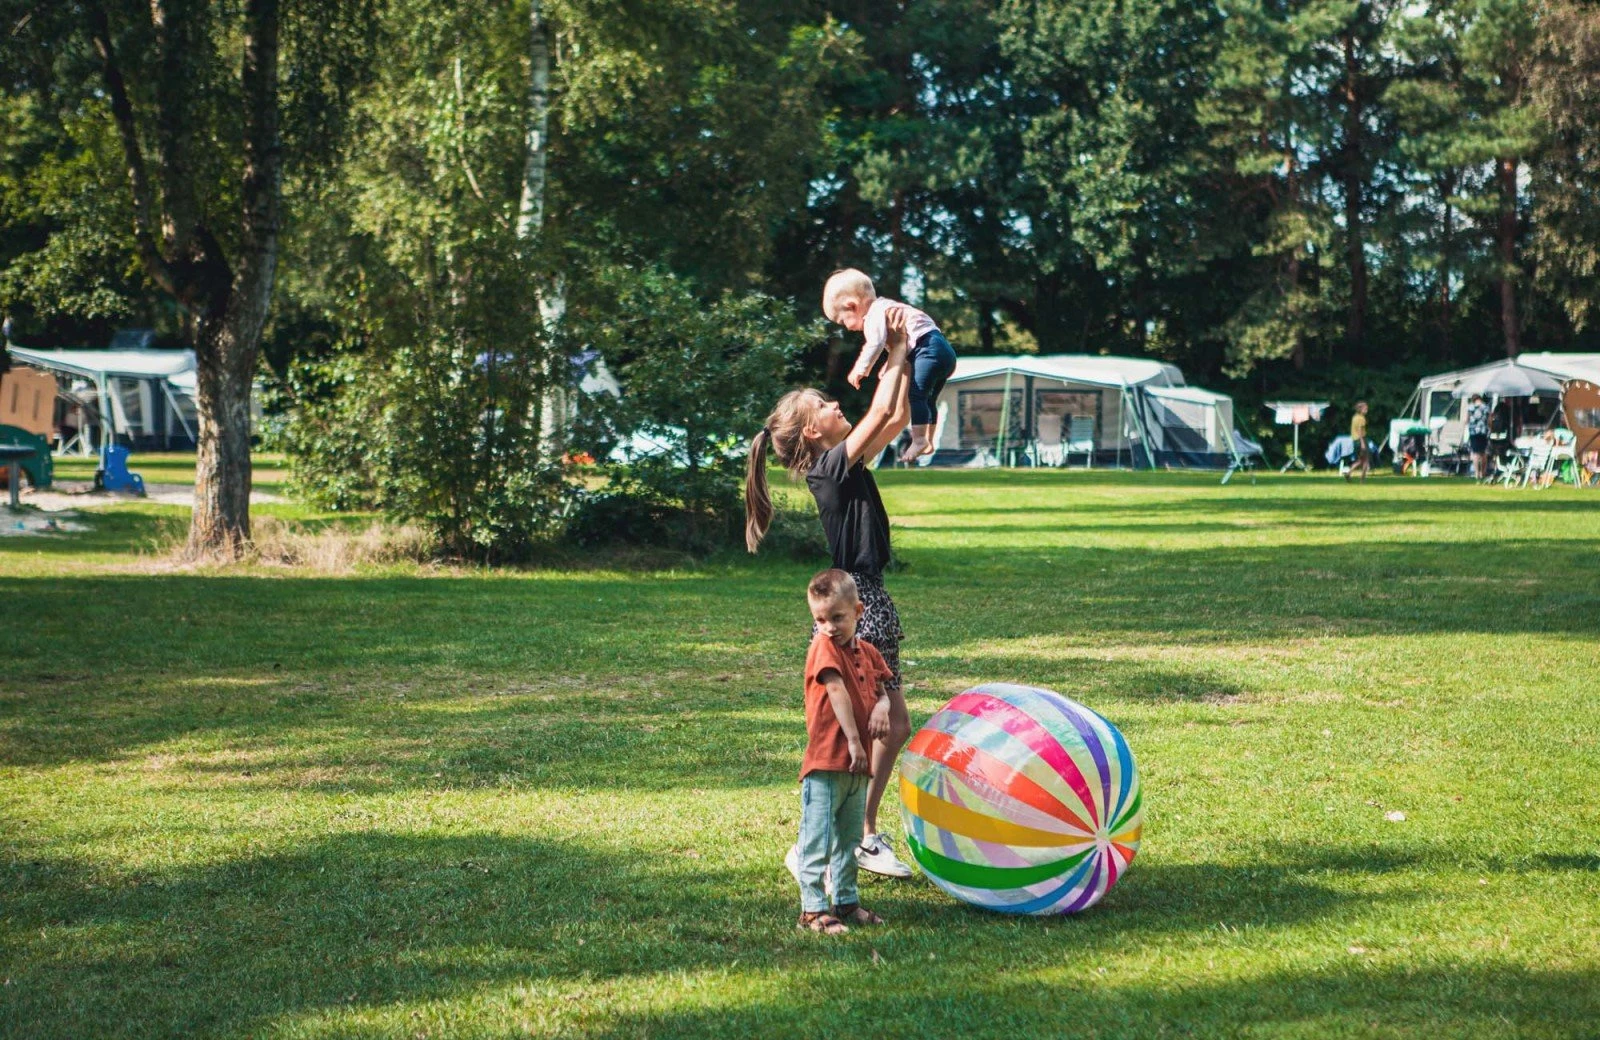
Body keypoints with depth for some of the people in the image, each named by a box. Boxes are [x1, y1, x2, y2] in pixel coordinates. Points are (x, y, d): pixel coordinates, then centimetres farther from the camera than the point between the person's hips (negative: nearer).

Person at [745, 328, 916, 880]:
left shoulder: (846, 466, 13)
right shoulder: (832, 466, -13)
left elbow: (896, 419, 21)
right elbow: (882, 412, -20)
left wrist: (900, 360, 11)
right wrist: (896, 354, -8)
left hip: (870, 598, 10)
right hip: (857, 600, -10)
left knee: (894, 726, 13)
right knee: (871, 725, -9)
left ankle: (864, 836, 22)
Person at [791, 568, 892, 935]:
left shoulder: (867, 651, 11)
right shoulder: (823, 647, -10)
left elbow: (880, 691, 18)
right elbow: (836, 691, -19)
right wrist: (853, 739, -24)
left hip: (857, 765, 7)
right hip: (825, 763, -7)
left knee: (848, 841, 18)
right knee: (817, 841, -4)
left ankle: (846, 902, 29)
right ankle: (813, 909, 1)